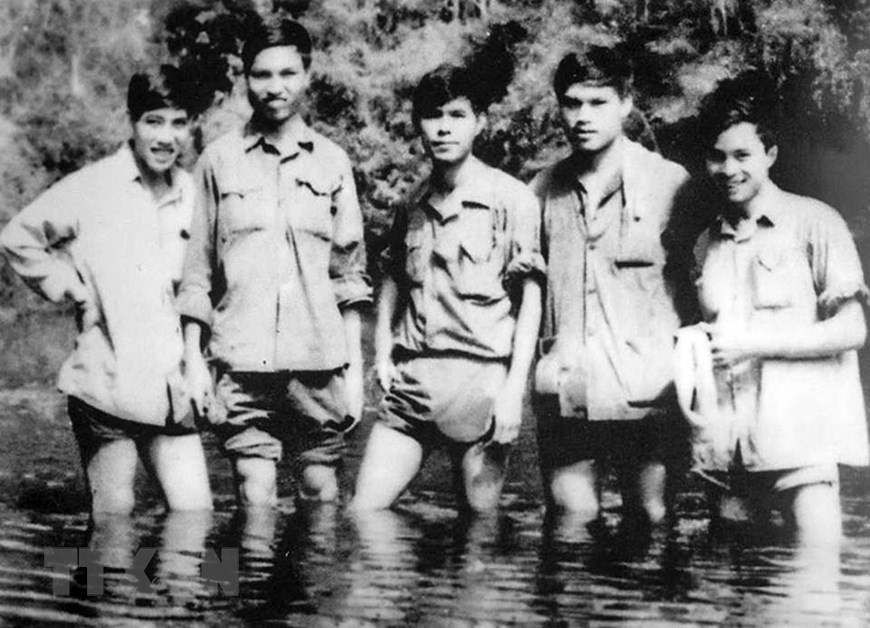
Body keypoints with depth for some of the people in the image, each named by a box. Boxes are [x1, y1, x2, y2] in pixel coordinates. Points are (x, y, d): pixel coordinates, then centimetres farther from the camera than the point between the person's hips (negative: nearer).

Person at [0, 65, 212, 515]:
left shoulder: (192, 193, 7)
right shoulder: (92, 187, -5)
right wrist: (73, 292, -3)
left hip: (171, 392, 4)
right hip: (107, 388, -4)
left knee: (196, 512, -1)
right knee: (113, 512, 4)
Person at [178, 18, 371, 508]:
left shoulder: (333, 162, 9)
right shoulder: (220, 160, 6)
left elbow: (349, 272, 10)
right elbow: (197, 269, 7)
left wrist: (355, 367, 6)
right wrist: (194, 360, 2)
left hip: (319, 361, 1)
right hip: (242, 362, -1)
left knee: (323, 493, 4)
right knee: (255, 496, -3)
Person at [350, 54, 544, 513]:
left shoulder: (512, 199, -4)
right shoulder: (412, 205, 12)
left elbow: (530, 299, -5)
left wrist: (513, 390, -10)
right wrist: (383, 353, 11)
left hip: (481, 379, -5)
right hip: (410, 379, 5)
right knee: (363, 512, -2)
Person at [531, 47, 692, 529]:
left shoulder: (669, 183, 0)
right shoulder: (545, 189, 11)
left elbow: (698, 285, 3)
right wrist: (530, 359, 11)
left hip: (644, 392, -3)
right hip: (563, 392, 3)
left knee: (648, 521, 3)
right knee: (570, 525, 5)